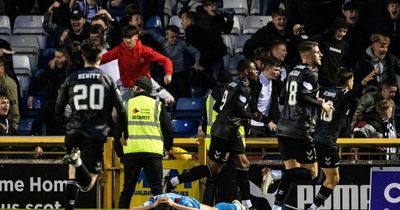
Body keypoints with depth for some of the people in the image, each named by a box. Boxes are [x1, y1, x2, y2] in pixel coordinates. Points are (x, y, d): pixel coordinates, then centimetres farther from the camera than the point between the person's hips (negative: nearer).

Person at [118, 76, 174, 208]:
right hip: (153, 152, -1)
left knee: (128, 188, 8)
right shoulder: (157, 105, 6)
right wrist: (168, 147, 24)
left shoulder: (127, 104, 7)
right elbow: (168, 129, 6)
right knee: (157, 188, 0)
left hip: (130, 151, 1)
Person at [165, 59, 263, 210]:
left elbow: (217, 106, 17)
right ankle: (172, 182, 1)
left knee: (243, 164, 8)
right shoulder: (244, 88, -13)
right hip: (224, 133, -10)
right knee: (213, 168, -4)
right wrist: (253, 116, -8)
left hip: (232, 133, 10)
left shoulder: (232, 85, 15)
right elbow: (238, 110, -23)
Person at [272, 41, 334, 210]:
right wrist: (321, 105, -7)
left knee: (292, 170, 12)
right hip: (300, 131, -8)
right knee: (311, 172, -3)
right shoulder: (310, 73, -7)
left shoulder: (293, 72, 18)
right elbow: (302, 96, -21)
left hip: (284, 129, 8)